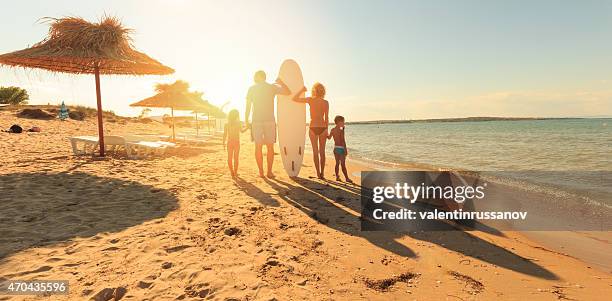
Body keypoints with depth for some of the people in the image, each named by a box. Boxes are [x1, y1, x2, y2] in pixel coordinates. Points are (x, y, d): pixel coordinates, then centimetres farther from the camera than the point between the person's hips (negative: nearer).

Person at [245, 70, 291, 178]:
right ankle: (269, 172, 4)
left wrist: (246, 120, 5)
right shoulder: (272, 87, 5)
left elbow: (248, 106, 1)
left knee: (258, 147, 5)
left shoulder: (252, 89, 5)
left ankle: (261, 172, 5)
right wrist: (281, 83, 19)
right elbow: (288, 92, 5)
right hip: (270, 121, 0)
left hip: (256, 121, 0)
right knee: (270, 147, 6)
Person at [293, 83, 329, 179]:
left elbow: (294, 99, -3)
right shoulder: (326, 102, -1)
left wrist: (302, 90, 8)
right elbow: (326, 118, -1)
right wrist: (326, 130, 7)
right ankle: (322, 173, 9)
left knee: (315, 151, 7)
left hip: (313, 127, -1)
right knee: (322, 151, 9)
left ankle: (318, 173, 5)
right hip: (322, 127, 1)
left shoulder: (310, 100, -4)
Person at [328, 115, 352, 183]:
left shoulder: (332, 130, 5)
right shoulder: (341, 130, -15)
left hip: (335, 148, 7)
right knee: (343, 164, -2)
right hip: (341, 148, -6)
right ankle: (347, 178, 4)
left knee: (337, 163, 14)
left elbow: (329, 137, 18)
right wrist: (345, 149, -15)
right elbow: (343, 141, -19)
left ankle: (337, 176, 17)